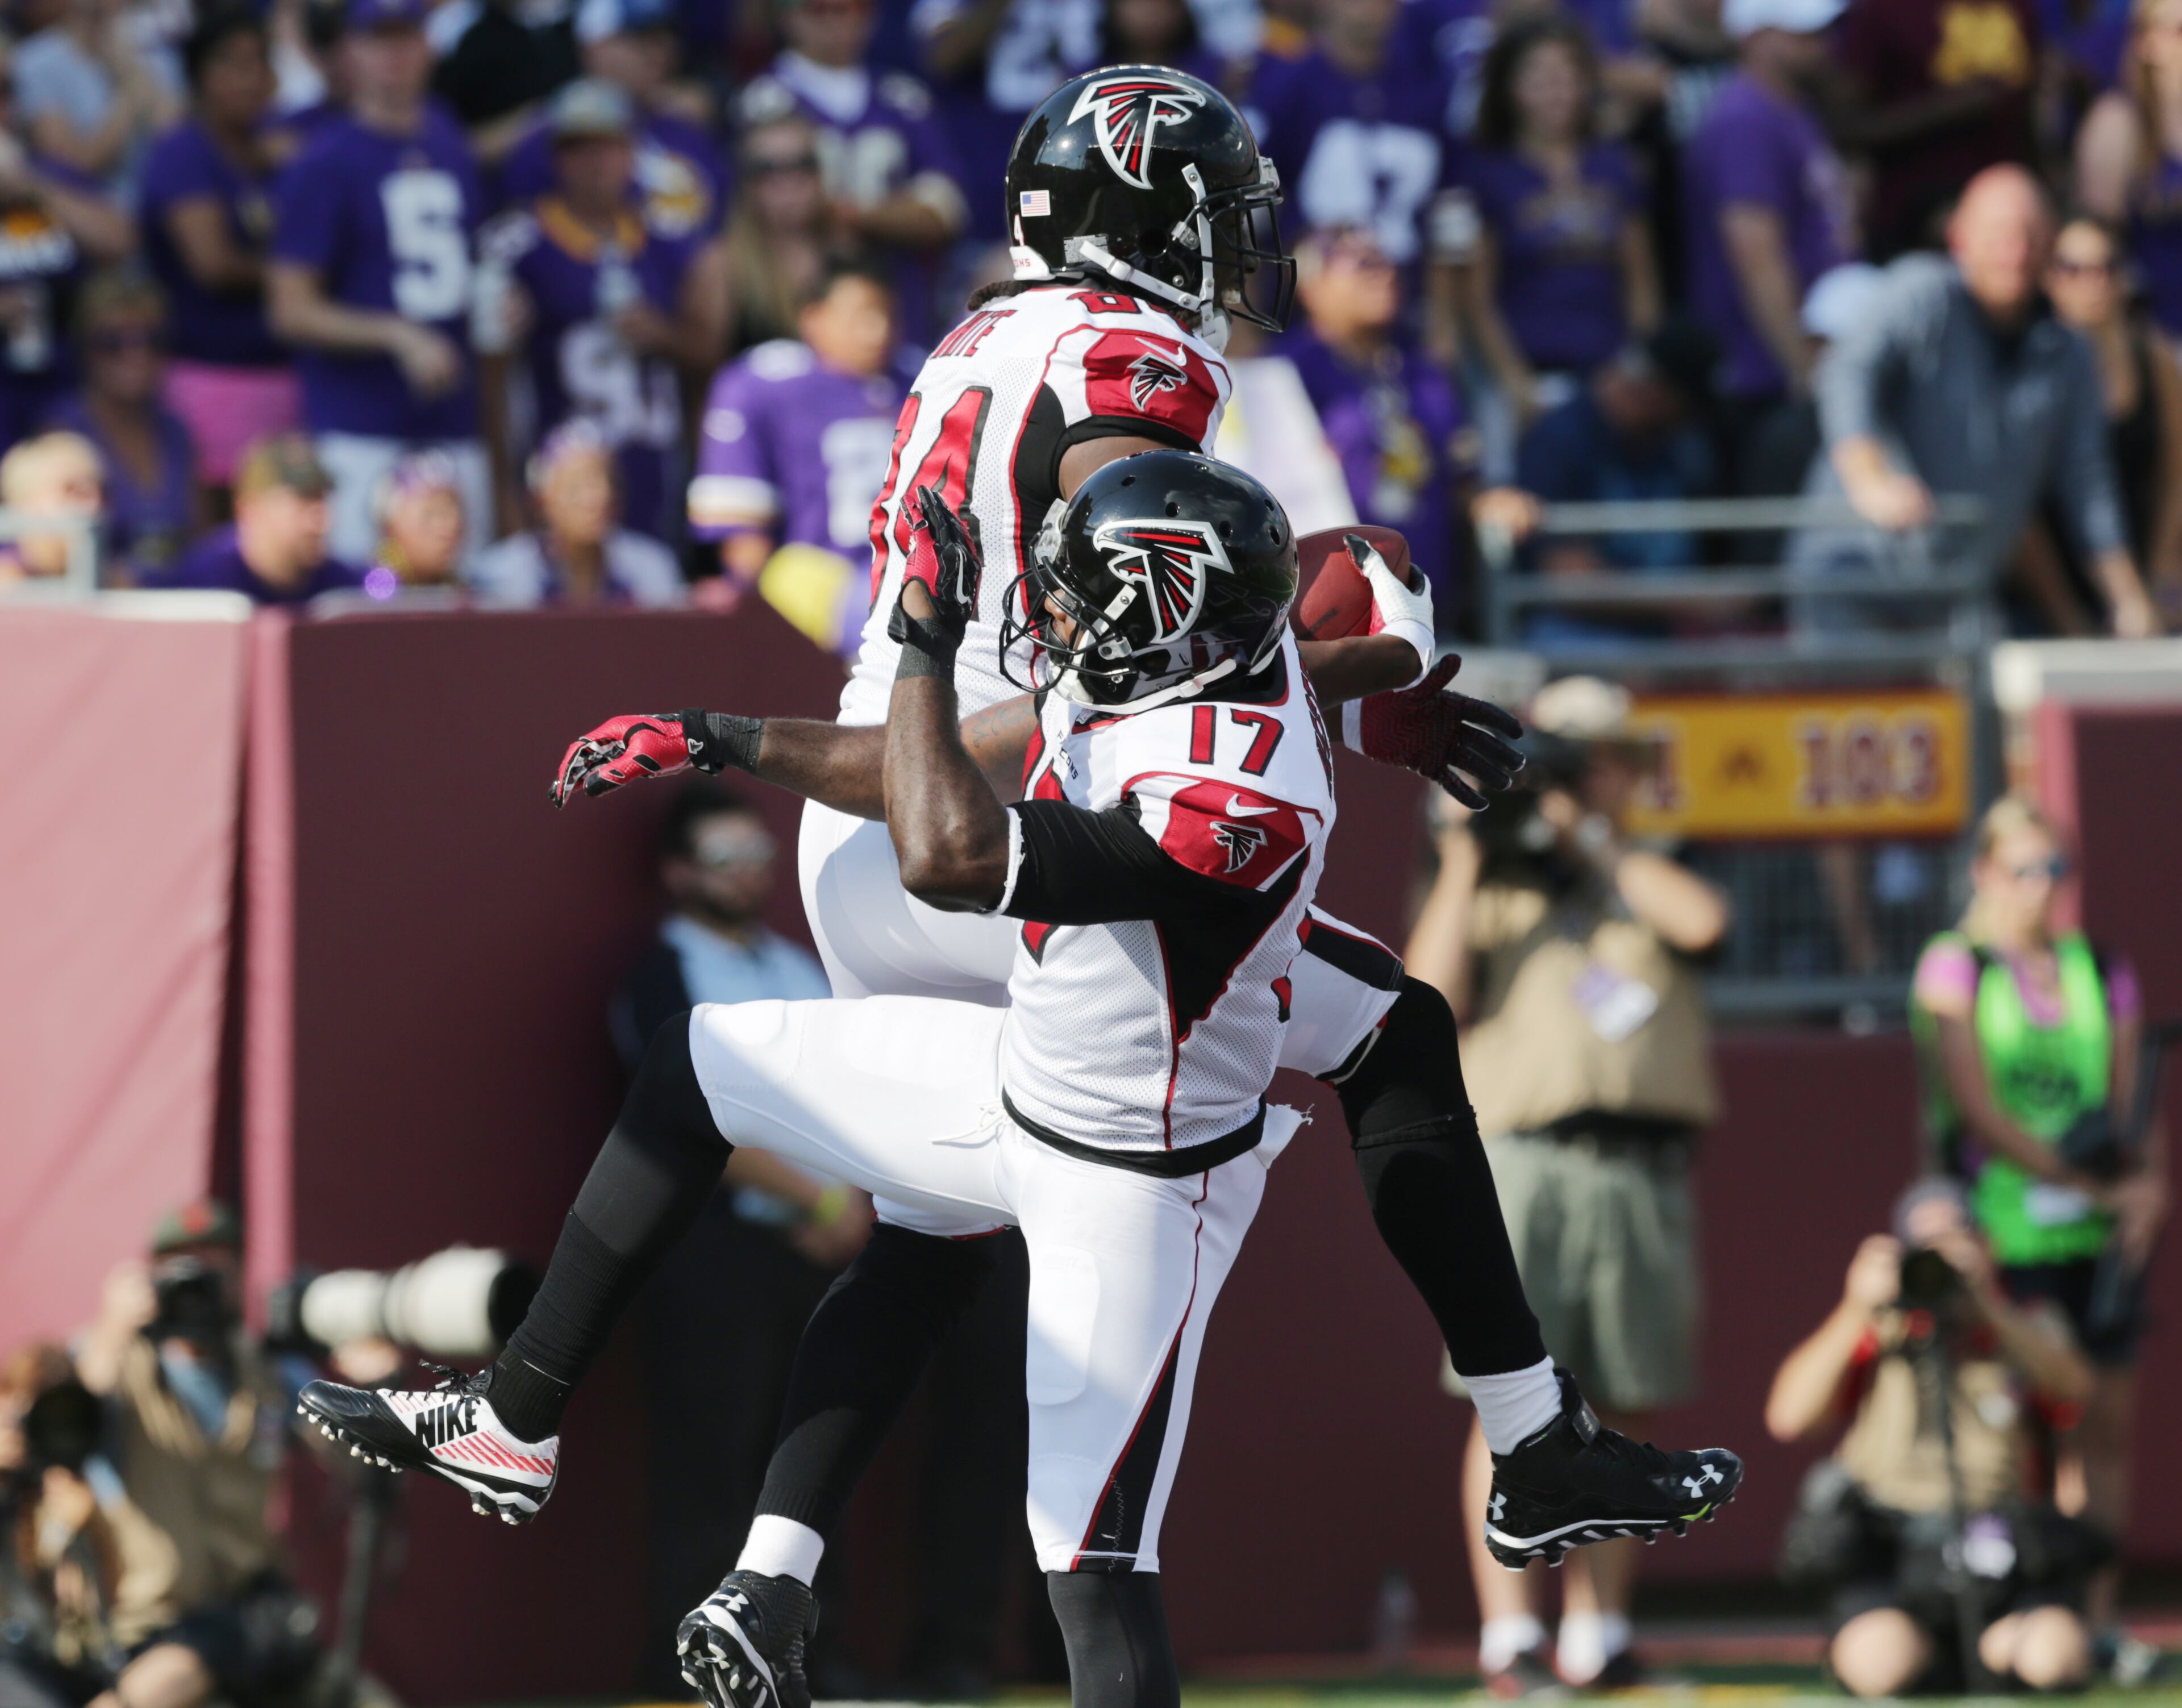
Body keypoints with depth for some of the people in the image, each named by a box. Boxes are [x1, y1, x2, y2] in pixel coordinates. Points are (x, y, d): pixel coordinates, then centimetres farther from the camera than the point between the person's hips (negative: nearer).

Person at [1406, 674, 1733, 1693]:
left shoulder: (1649, 884, 21)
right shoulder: (1487, 891, 16)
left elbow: (1702, 922, -3)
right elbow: (1429, 998, 0)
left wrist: (1588, 837, 2)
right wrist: (1462, 864, 0)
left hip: (1649, 1176, 2)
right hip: (1525, 1162, -2)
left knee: (1623, 1411, 2)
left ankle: (1597, 1635, 7)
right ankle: (1509, 1637, -13)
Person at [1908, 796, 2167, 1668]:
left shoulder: (2101, 974, 13)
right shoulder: (1954, 968, -1)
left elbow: (2133, 1100, 12)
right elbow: (1978, 1106, -9)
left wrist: (2148, 1185, -9)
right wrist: (2092, 1183, -13)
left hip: (2099, 1235, 5)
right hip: (2003, 1228, -5)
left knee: (2105, 1423, 5)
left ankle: (2098, 1619, 10)